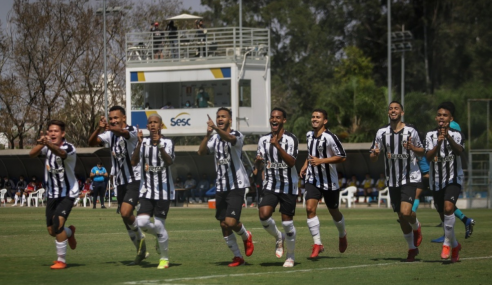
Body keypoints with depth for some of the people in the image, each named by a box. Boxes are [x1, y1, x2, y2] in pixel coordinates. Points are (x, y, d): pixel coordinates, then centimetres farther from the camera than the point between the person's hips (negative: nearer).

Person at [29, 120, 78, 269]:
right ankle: (70, 232, 45)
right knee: (52, 231, 11)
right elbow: (32, 154, -18)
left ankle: (61, 260, -9)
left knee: (58, 225, -23)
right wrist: (40, 143, -38)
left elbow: (61, 153, -43)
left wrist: (49, 144, -64)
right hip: (52, 194, 6)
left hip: (67, 194, -6)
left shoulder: (69, 148, -18)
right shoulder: (47, 147, -1)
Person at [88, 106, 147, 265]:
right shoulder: (110, 134, 9)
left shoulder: (132, 131, -9)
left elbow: (123, 132, -33)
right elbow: (92, 142, -3)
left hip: (134, 179, -7)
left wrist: (111, 128, -54)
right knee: (125, 217, 9)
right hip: (120, 181, 7)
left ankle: (139, 237, 4)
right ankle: (141, 251, 21)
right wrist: (100, 128, -23)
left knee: (125, 213, -22)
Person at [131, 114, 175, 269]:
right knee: (142, 222, -14)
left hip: (163, 191, -2)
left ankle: (164, 258, 14)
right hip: (146, 190, 3)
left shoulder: (167, 142, -2)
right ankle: (158, 234, 20)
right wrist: (139, 143, -19)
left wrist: (159, 145, -33)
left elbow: (169, 161, -19)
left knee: (159, 225, -4)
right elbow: (134, 162, -7)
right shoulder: (143, 142, 5)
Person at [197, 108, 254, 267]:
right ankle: (237, 256, 19)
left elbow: (230, 139, -31)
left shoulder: (237, 135, -6)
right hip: (221, 187, 6)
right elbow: (201, 152, -5)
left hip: (236, 186, -6)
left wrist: (216, 129, -49)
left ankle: (246, 236, 16)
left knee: (231, 222, -17)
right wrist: (208, 134, -20)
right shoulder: (215, 138, 11)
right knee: (223, 224, 5)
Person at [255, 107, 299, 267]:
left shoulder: (291, 139, -8)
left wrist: (278, 146, -32)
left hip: (288, 187, -3)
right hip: (270, 186, 3)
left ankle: (290, 256, 19)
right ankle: (278, 238, 11)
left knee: (287, 222, -1)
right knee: (263, 214, -19)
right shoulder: (263, 140, 6)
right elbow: (259, 166, 12)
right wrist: (259, 162, -13)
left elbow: (291, 162, -22)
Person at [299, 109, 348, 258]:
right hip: (313, 180, 5)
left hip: (329, 181, -5)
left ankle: (342, 235, 43)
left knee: (334, 212, 11)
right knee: (310, 208, -15)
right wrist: (305, 165, 12)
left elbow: (342, 157, -17)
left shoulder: (329, 137, -18)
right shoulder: (309, 135, 6)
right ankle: (317, 244, -10)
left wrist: (321, 161, -24)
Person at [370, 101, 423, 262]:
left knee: (405, 212, -20)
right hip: (393, 180, 3)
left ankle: (416, 227, 14)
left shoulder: (411, 131, -4)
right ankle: (412, 248, 26)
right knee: (401, 217, 8)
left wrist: (412, 148, -15)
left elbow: (422, 152, 7)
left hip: (410, 178, -3)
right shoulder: (382, 133, 2)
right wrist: (375, 154, -18)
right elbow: (372, 158, 7)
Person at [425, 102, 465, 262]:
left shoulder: (456, 135, -4)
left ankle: (447, 243, -11)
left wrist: (448, 137, -41)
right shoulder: (431, 135, 1)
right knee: (443, 215, 10)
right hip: (436, 181, 3)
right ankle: (455, 246, 29)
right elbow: (428, 157, -11)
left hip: (454, 179, -3)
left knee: (448, 208, -25)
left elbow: (459, 151, -24)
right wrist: (438, 144, -28)